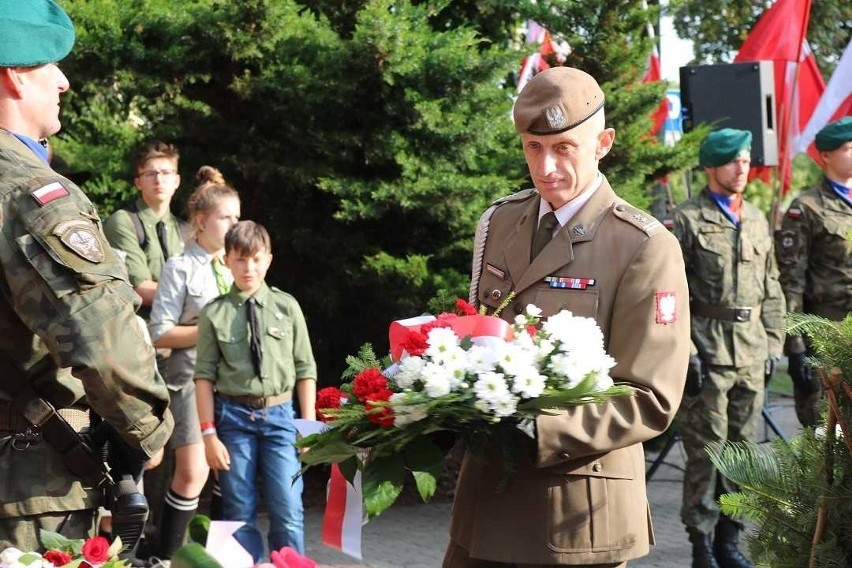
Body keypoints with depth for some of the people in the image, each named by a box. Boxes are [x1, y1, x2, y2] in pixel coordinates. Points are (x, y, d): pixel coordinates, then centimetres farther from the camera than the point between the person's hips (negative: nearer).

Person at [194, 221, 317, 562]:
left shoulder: (287, 307, 2)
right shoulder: (214, 313, 0)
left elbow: (305, 369, 5)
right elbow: (205, 376, 0)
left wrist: (309, 425, 2)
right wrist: (209, 432, -5)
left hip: (280, 415, 0)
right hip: (234, 415, 0)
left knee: (288, 513, -3)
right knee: (240, 512, 7)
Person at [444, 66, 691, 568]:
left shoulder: (646, 249, -11)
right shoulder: (497, 223, 8)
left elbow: (649, 403, -13)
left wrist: (534, 432, -24)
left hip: (578, 510, -5)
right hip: (486, 491, 5)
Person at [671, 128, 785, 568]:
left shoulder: (757, 221, 14)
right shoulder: (688, 219, -3)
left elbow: (771, 289, 18)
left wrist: (773, 344, 12)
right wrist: (685, 352, -13)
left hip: (751, 349, 6)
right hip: (708, 346, -6)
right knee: (706, 448, -4)